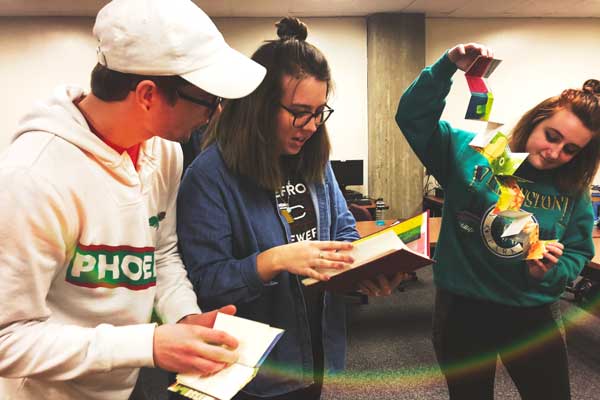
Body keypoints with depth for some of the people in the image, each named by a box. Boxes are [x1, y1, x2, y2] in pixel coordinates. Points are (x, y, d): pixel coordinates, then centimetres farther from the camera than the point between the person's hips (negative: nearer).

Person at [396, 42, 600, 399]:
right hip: (462, 308, -2)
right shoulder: (470, 152, -11)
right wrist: (447, 67, -29)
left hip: (532, 316, 3)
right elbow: (413, 116, -16)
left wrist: (551, 272, -15)